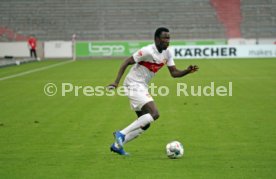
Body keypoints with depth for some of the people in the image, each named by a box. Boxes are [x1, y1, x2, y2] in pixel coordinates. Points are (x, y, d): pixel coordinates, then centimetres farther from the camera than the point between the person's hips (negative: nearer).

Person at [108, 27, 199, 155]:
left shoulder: (167, 53, 5)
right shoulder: (148, 51, -19)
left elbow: (174, 73, 7)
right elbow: (126, 62, -18)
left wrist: (188, 71, -12)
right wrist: (116, 82, -25)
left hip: (142, 87, 9)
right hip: (134, 85, -9)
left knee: (145, 124, 10)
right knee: (154, 114, -22)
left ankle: (117, 145, 18)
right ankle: (122, 134, -18)